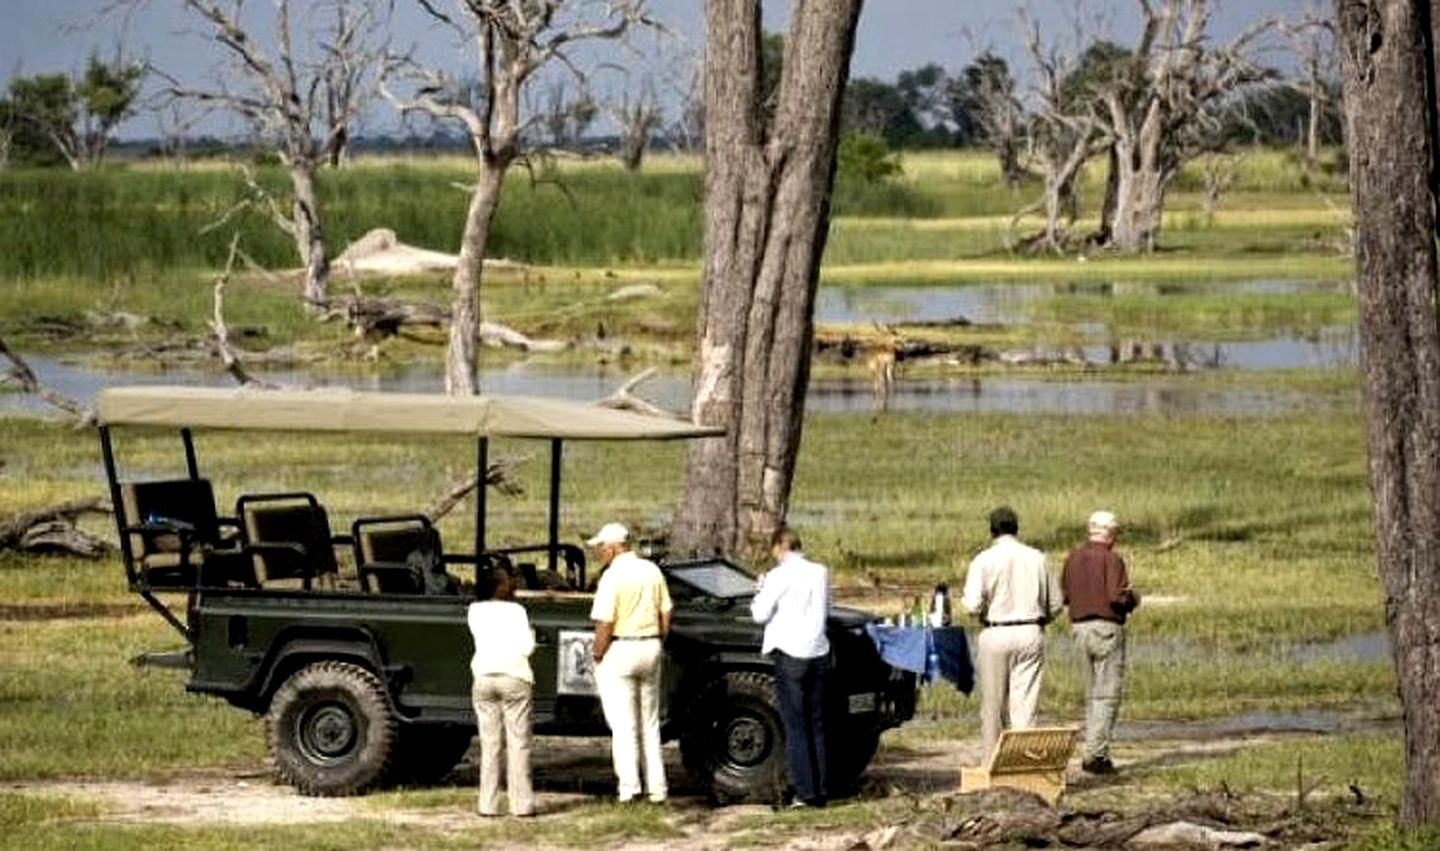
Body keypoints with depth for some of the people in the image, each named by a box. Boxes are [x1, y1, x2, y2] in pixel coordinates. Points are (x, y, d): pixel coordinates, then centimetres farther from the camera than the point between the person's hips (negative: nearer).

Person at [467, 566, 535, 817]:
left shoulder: (475, 611, 7)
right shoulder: (516, 611, -2)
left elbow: (480, 638, 13)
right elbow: (526, 646, -6)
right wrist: (530, 634, 13)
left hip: (484, 678, 3)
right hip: (514, 677, -3)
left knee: (489, 745, 6)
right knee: (518, 744, 0)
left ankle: (488, 804, 3)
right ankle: (521, 803, -2)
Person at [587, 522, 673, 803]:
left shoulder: (613, 576, -15)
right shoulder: (652, 571, 7)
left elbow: (605, 624, -18)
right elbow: (665, 613, 9)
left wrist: (597, 657, -8)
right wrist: (658, 645, 16)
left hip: (619, 650, -7)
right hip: (650, 648, 7)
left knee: (623, 725, -3)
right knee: (650, 723, 13)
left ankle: (629, 785, -8)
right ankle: (657, 788, 13)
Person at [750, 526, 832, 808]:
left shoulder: (780, 576, -12)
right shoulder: (820, 573, 5)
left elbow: (760, 614, -8)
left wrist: (760, 591, 8)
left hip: (790, 655, -5)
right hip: (819, 654, 5)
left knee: (795, 727, 0)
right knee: (816, 726, 12)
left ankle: (805, 792, -5)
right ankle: (821, 790, 12)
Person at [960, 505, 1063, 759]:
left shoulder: (984, 561, -6)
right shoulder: (1037, 559, 4)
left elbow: (973, 605, -14)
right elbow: (1055, 605, 9)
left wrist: (963, 598, 9)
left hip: (996, 634, -2)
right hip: (1031, 634, 2)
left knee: (993, 705, 7)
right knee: (1025, 704, 1)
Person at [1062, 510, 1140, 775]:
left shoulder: (1073, 558, 8)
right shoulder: (1111, 559, -12)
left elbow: (1063, 595, 10)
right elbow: (1118, 597, -18)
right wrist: (1133, 598, 3)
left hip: (1079, 626, 7)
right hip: (1107, 628, -7)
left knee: (1092, 694, 15)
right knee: (1107, 696, -4)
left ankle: (1094, 752, 14)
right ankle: (1096, 754, -10)